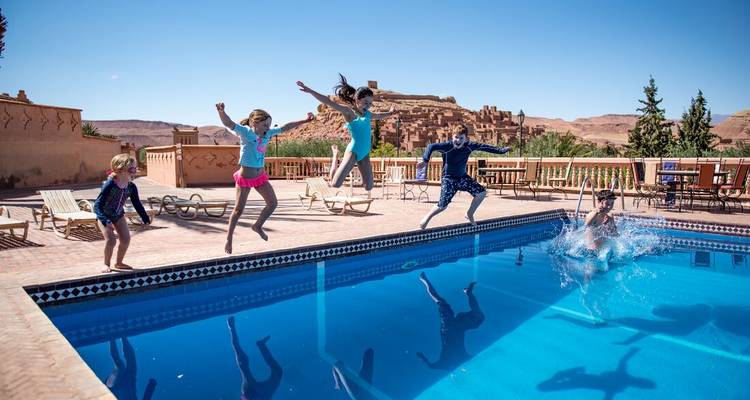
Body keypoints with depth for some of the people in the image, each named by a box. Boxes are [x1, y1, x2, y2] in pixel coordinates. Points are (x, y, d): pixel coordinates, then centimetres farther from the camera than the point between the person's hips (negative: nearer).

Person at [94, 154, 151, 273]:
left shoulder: (131, 187, -14)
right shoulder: (110, 184, -31)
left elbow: (137, 204, -2)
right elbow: (97, 205, -32)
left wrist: (146, 218, -8)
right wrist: (105, 221, -44)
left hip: (118, 215, 5)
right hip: (104, 216, -5)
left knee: (126, 239, 0)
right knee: (111, 240, -17)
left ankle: (119, 263, 23)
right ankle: (106, 264, 7)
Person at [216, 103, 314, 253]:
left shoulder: (267, 133, -1)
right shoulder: (245, 132, -17)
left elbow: (285, 127, 8)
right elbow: (229, 123, -33)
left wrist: (305, 121, 10)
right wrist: (221, 111, -54)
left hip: (261, 176, 6)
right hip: (245, 177, -6)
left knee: (273, 203, 10)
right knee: (238, 209, 1)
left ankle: (257, 226, 33)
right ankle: (229, 239, 17)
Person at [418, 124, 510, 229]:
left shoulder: (469, 146, -8)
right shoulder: (448, 146, -23)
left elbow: (484, 147, 4)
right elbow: (431, 147, -31)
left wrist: (501, 150, 11)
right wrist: (425, 161, -44)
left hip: (462, 177, 6)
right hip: (448, 178, -6)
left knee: (482, 192, 3)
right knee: (442, 206, -13)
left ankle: (470, 214, 22)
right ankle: (427, 217, 14)